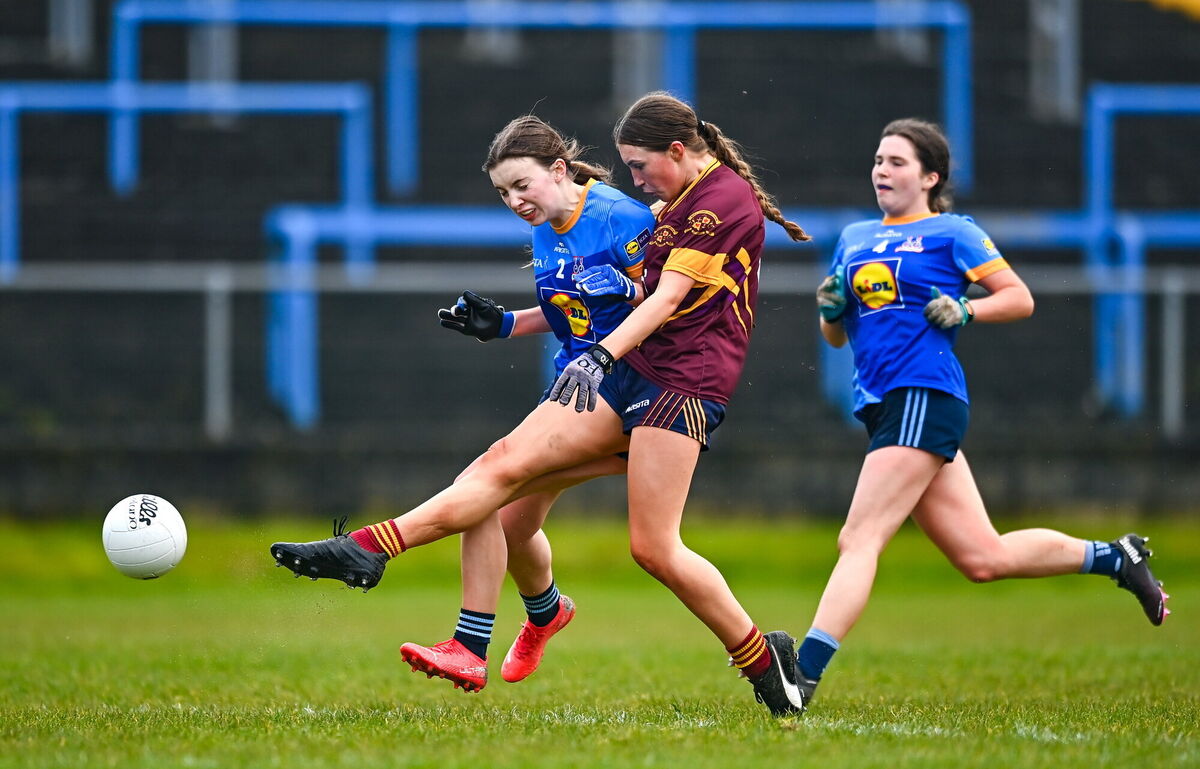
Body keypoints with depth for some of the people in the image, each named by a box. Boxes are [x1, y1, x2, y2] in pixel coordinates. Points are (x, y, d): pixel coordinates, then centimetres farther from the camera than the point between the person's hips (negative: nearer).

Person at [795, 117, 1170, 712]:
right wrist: (831, 309, 4)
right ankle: (1117, 558, 24)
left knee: (859, 540, -17)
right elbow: (836, 337, 25)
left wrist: (964, 311, -13)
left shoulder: (951, 233, 3)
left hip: (924, 397, -8)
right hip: (884, 407, 8)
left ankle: (803, 676, -23)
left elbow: (1020, 298, 3)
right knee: (984, 557, 7)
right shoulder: (854, 239, 21)